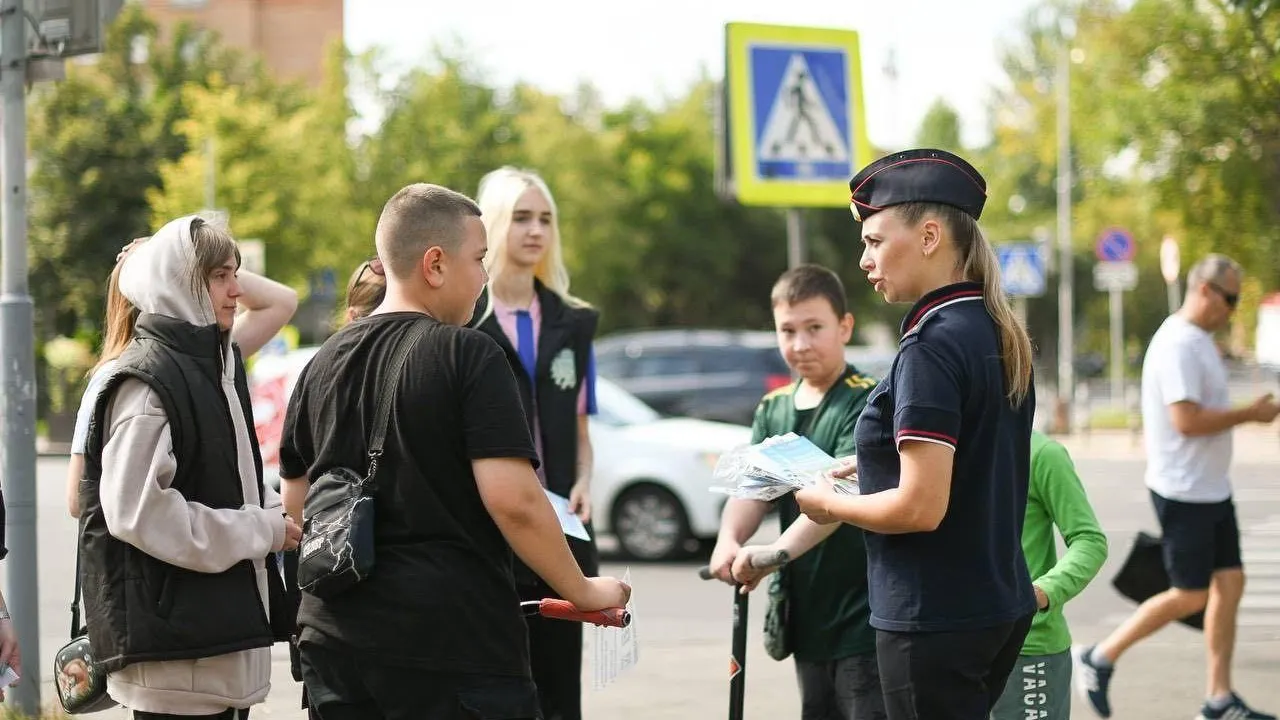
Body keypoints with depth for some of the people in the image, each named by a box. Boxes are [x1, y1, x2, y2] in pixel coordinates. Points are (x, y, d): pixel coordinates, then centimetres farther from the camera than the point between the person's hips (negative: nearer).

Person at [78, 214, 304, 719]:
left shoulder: (216, 365, 16)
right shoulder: (146, 382, -13)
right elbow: (136, 510, -21)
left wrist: (272, 517, 3)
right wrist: (260, 532, -15)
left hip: (227, 625, 9)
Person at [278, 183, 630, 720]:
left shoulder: (323, 365, 11)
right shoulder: (469, 355, -9)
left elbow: (296, 506, 18)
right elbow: (513, 500, -17)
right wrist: (582, 591, -5)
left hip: (334, 636, 7)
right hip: (452, 639, -6)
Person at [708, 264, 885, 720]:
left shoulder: (867, 402, -11)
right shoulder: (773, 410, 10)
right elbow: (750, 487, -2)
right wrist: (728, 541, -22)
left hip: (864, 619, -7)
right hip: (808, 617, 7)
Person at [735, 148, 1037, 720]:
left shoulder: (932, 346, -18)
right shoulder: (998, 336, 10)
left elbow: (920, 508, -22)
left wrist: (828, 506, -7)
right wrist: (879, 468, 18)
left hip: (934, 621, -9)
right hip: (1001, 604, 9)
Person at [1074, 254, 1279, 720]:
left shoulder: (1197, 341, 14)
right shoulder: (1179, 344, -19)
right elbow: (1186, 418, -26)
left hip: (1212, 489, 10)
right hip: (1185, 492, -10)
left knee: (1230, 584, 6)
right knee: (1190, 596, -3)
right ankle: (1100, 660, 9)